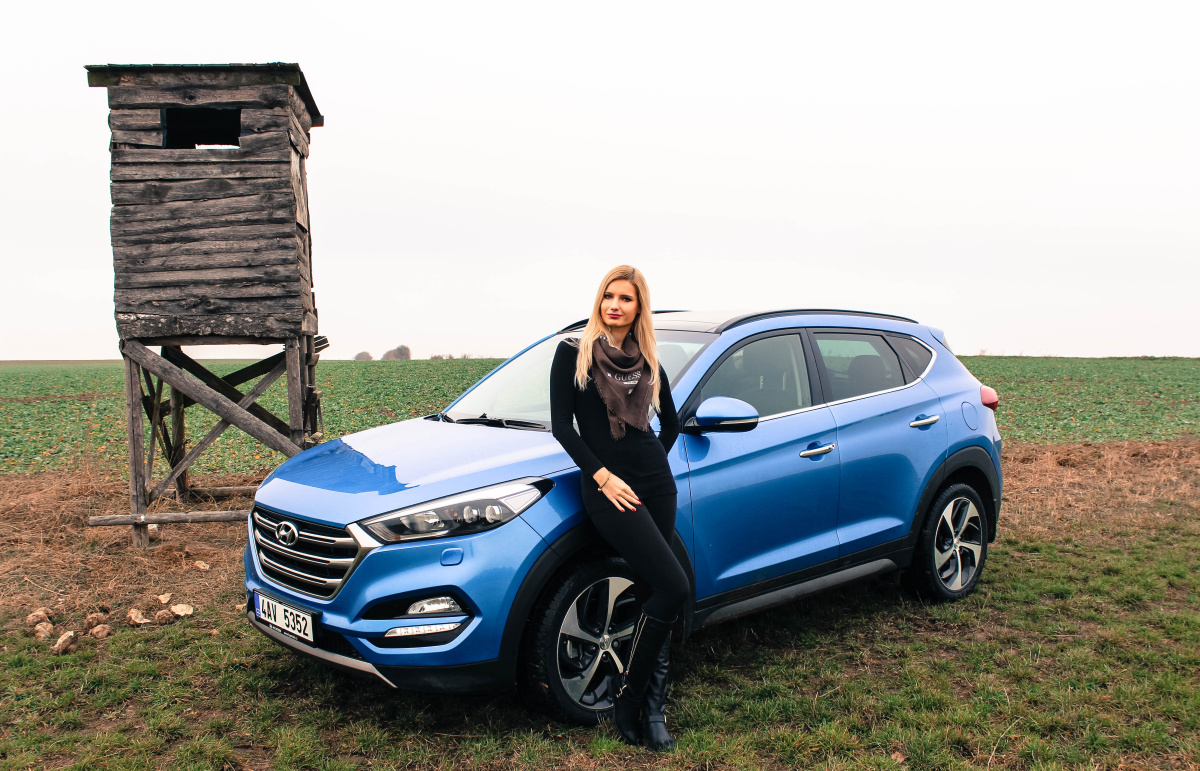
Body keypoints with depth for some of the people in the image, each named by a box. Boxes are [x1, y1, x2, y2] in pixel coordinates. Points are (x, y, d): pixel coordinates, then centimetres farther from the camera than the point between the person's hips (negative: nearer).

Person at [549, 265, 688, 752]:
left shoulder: (647, 361, 13)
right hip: (609, 489, -5)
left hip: (657, 487, 5)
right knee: (673, 587, -16)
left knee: (653, 593, 4)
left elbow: (670, 422, 25)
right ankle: (628, 698, 0)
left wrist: (655, 462, 12)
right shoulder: (573, 354, 0)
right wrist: (603, 475, -11)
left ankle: (652, 709, 14)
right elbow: (561, 425, -4)